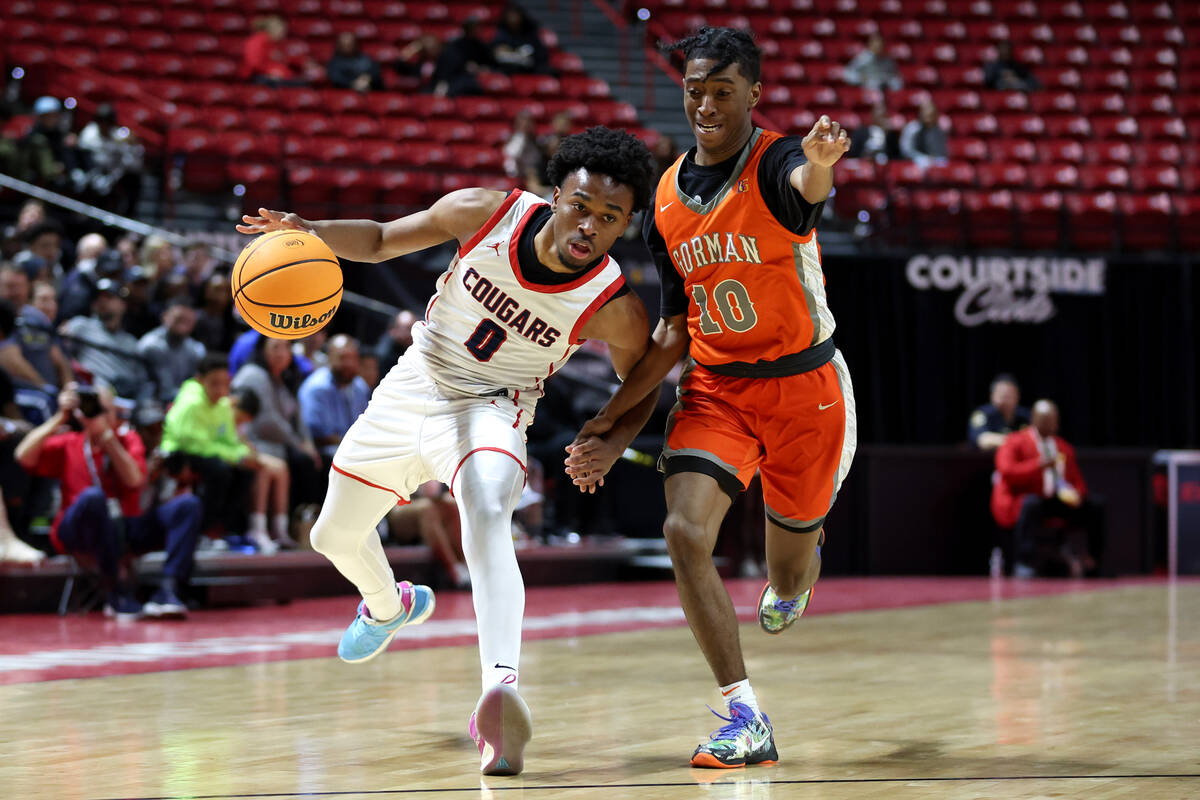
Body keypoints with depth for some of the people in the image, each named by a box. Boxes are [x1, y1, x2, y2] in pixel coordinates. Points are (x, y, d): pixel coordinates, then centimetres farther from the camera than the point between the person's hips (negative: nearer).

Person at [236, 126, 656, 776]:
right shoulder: (486, 214, -21)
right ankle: (389, 606, 55)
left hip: (489, 410, -4)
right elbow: (381, 241, -5)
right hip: (413, 386, 4)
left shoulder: (615, 310, -24)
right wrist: (311, 232, -24)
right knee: (335, 537, 19)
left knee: (486, 512, -38)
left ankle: (500, 690, -51)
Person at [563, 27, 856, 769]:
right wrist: (614, 423, 6)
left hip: (803, 385, -4)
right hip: (715, 387, 4)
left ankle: (802, 560, 52)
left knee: (787, 578, 10)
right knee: (686, 532, -20)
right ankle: (748, 720, -16)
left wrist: (819, 166, -70)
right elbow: (676, 330, 9)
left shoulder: (775, 162, -16)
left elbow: (807, 185, -45)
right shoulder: (667, 199, 1)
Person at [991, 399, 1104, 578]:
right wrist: (1039, 465, -26)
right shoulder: (1014, 442, 0)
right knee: (1031, 503, -39)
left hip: (1055, 501, 6)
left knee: (1093, 506, -10)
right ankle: (1024, 565, -42)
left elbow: (1078, 482, 17)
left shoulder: (1064, 448, 16)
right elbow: (1006, 471, -17)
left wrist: (1076, 494, -9)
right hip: (1017, 501, -6)